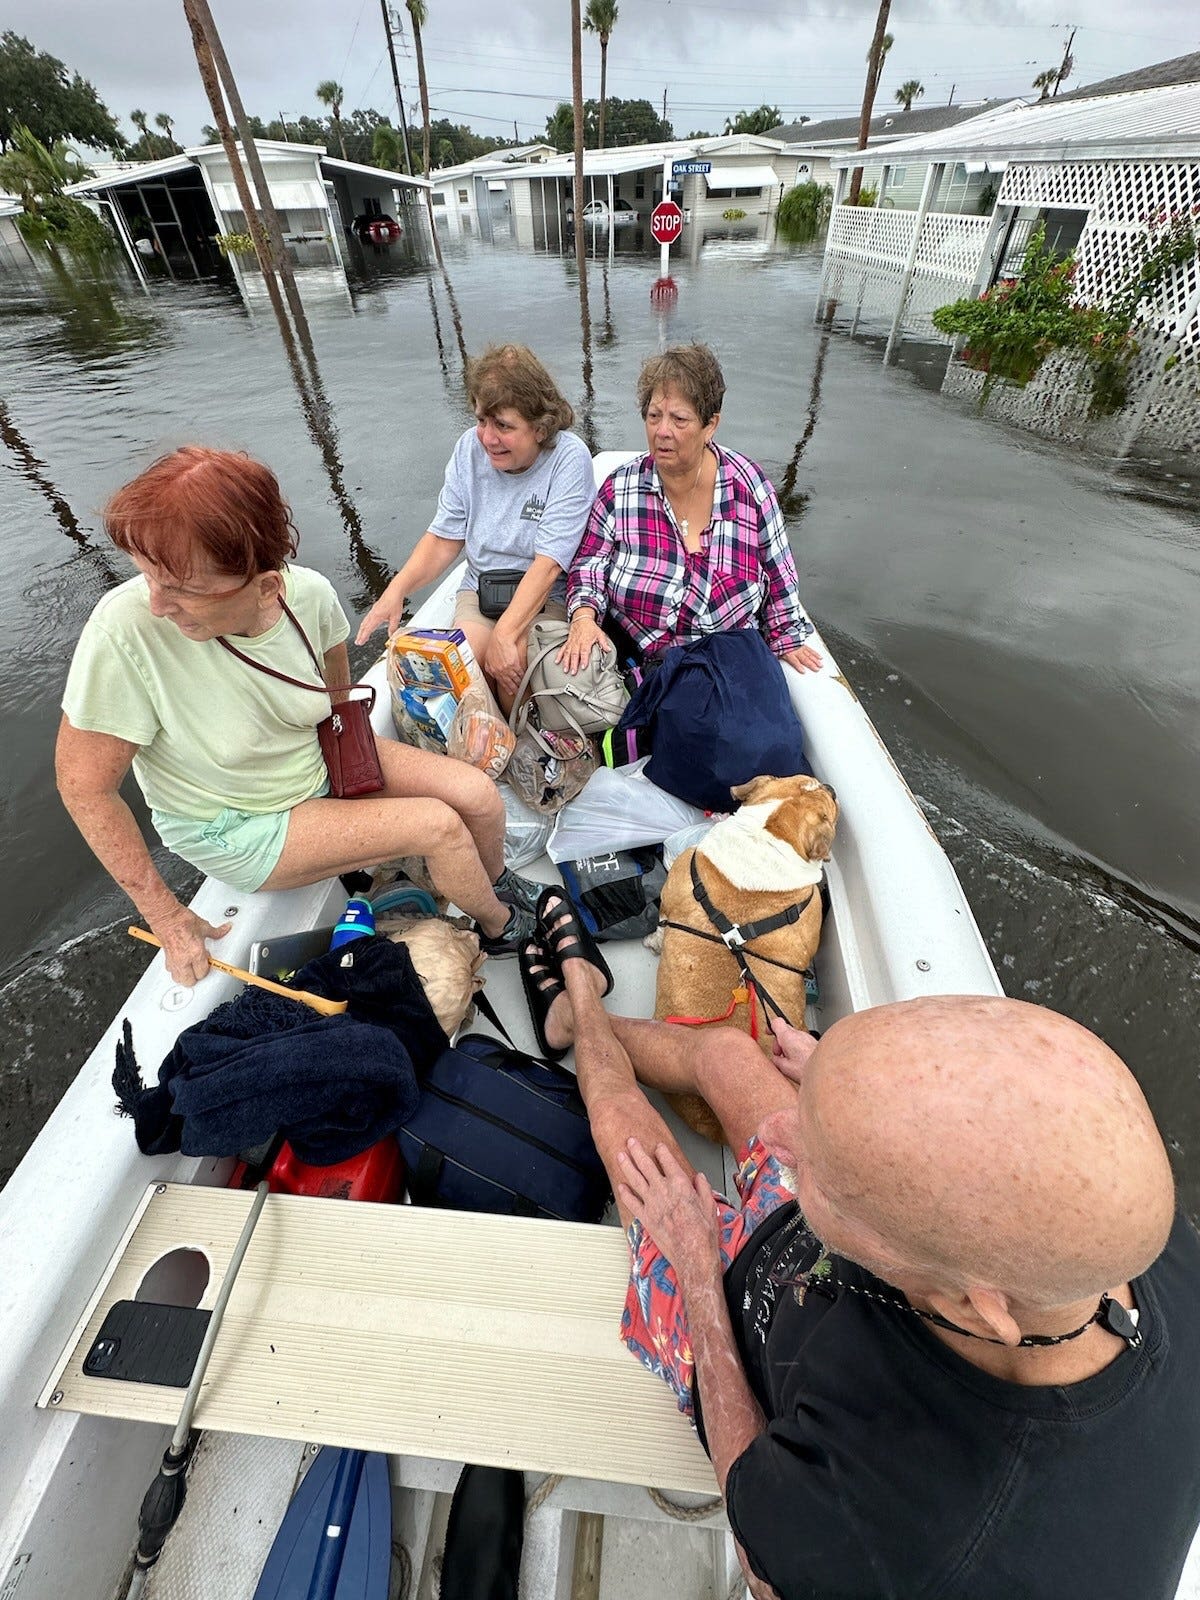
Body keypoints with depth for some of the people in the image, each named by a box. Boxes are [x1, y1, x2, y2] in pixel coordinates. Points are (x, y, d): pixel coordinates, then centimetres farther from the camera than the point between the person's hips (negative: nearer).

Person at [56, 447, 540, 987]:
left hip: (325, 765, 4)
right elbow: (84, 786, -20)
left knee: (478, 794, -9)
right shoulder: (126, 630, -31)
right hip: (236, 831, -4)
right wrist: (166, 916, -18)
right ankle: (503, 927, 14)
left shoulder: (309, 592, -19)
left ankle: (496, 881, 25)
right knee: (439, 825, -18)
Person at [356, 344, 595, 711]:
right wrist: (397, 588, -13)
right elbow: (444, 538, 4)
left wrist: (503, 636, -30)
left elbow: (549, 564, -22)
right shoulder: (470, 448, 1)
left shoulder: (569, 458, -14)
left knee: (511, 665, -30)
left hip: (549, 598, -3)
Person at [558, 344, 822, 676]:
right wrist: (583, 615, -16)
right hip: (637, 659, 1)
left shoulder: (748, 484, 0)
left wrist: (788, 640, 8)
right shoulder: (620, 489, 0)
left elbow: (778, 576, 9)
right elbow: (590, 562, 4)